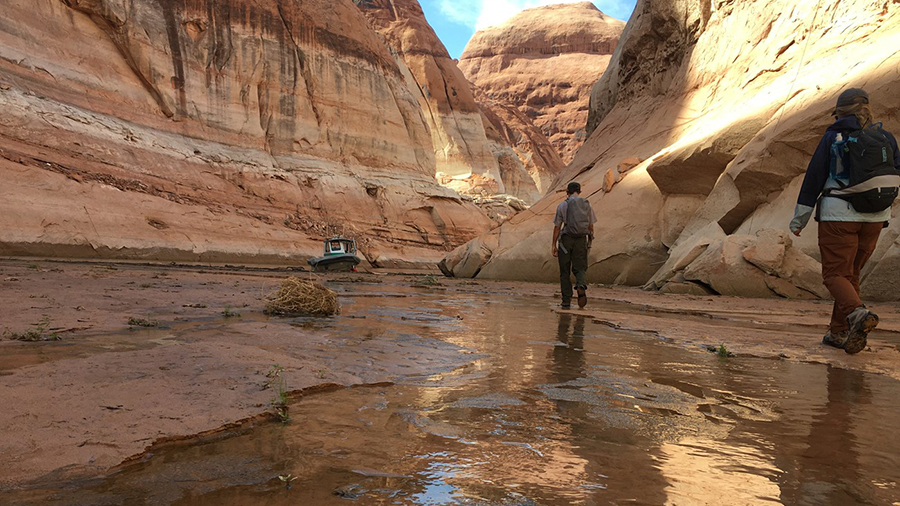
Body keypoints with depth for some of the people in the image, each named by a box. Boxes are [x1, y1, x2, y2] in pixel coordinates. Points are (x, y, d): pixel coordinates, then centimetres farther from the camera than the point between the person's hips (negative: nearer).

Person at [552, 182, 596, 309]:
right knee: (580, 267, 10)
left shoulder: (563, 205, 0)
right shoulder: (587, 205, 7)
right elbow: (591, 226, 9)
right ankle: (581, 285, -24)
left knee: (565, 271, 6)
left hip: (566, 239, -2)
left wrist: (554, 245, 4)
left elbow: (557, 227, -1)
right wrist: (590, 241, 19)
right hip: (581, 240, 2)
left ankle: (566, 302, 6)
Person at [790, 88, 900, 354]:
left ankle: (858, 313, -28)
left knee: (835, 274, 0)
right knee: (851, 273, 15)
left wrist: (800, 217, 0)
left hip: (839, 215, -5)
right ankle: (839, 332, 17)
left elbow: (814, 177, -6)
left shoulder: (833, 137, -5)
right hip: (875, 217, 5)